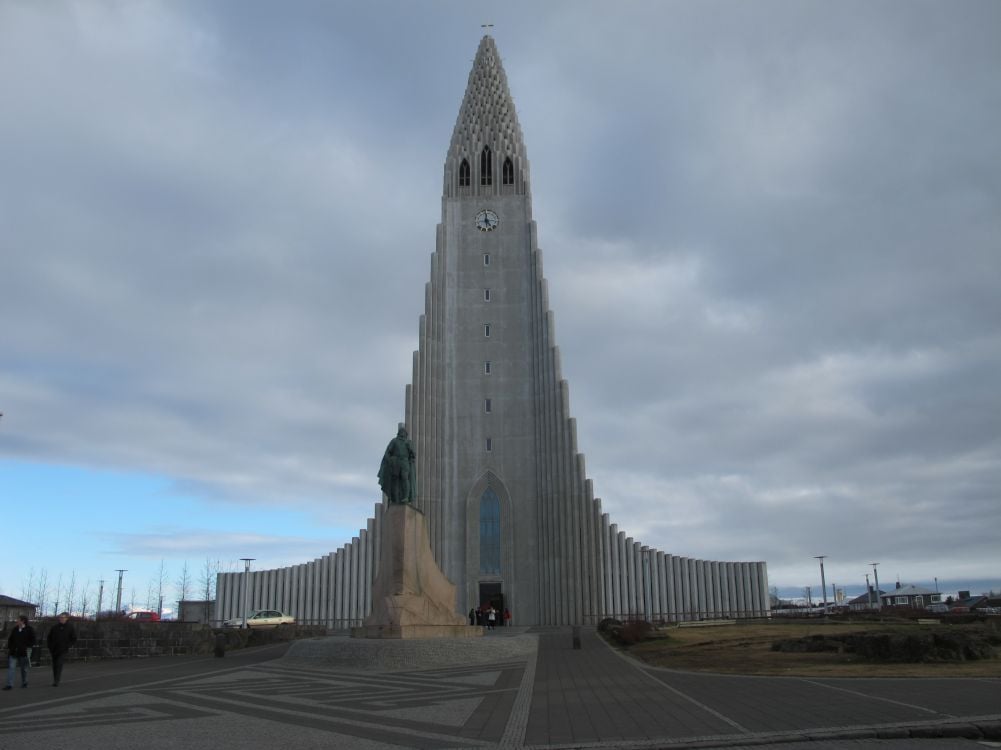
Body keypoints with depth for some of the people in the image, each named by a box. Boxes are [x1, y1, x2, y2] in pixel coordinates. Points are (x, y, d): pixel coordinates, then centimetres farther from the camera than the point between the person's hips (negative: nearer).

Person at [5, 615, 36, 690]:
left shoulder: (30, 629, -4)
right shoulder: (15, 629, 10)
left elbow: (32, 640, -5)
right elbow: (10, 639, 17)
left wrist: (29, 648, -14)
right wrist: (9, 648, 10)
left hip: (24, 653, -4)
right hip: (13, 653, 4)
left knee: (24, 669, 7)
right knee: (11, 668, -6)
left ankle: (24, 683, 22)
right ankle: (9, 684, -7)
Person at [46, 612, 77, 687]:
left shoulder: (70, 628, 0)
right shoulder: (55, 627, 5)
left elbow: (74, 639, 6)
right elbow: (49, 637, 15)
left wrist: (68, 646, -5)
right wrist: (49, 646, 5)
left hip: (63, 650, -3)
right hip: (54, 650, 3)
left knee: (59, 664, -15)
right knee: (54, 665, 9)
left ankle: (56, 681, -18)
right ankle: (55, 680, 22)